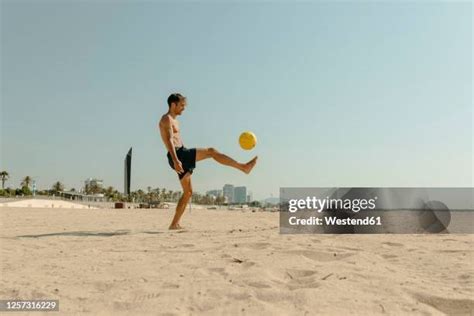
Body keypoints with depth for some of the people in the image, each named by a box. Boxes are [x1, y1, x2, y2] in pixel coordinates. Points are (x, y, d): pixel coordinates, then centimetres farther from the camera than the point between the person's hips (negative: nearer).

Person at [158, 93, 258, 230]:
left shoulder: (173, 120, 27)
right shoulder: (166, 119, -4)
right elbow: (169, 140, -18)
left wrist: (186, 161, 27)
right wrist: (175, 160, -30)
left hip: (181, 156, 10)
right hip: (178, 155, -10)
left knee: (188, 192, 10)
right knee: (211, 151, -15)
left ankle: (174, 224, 11)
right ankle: (243, 167, -16)